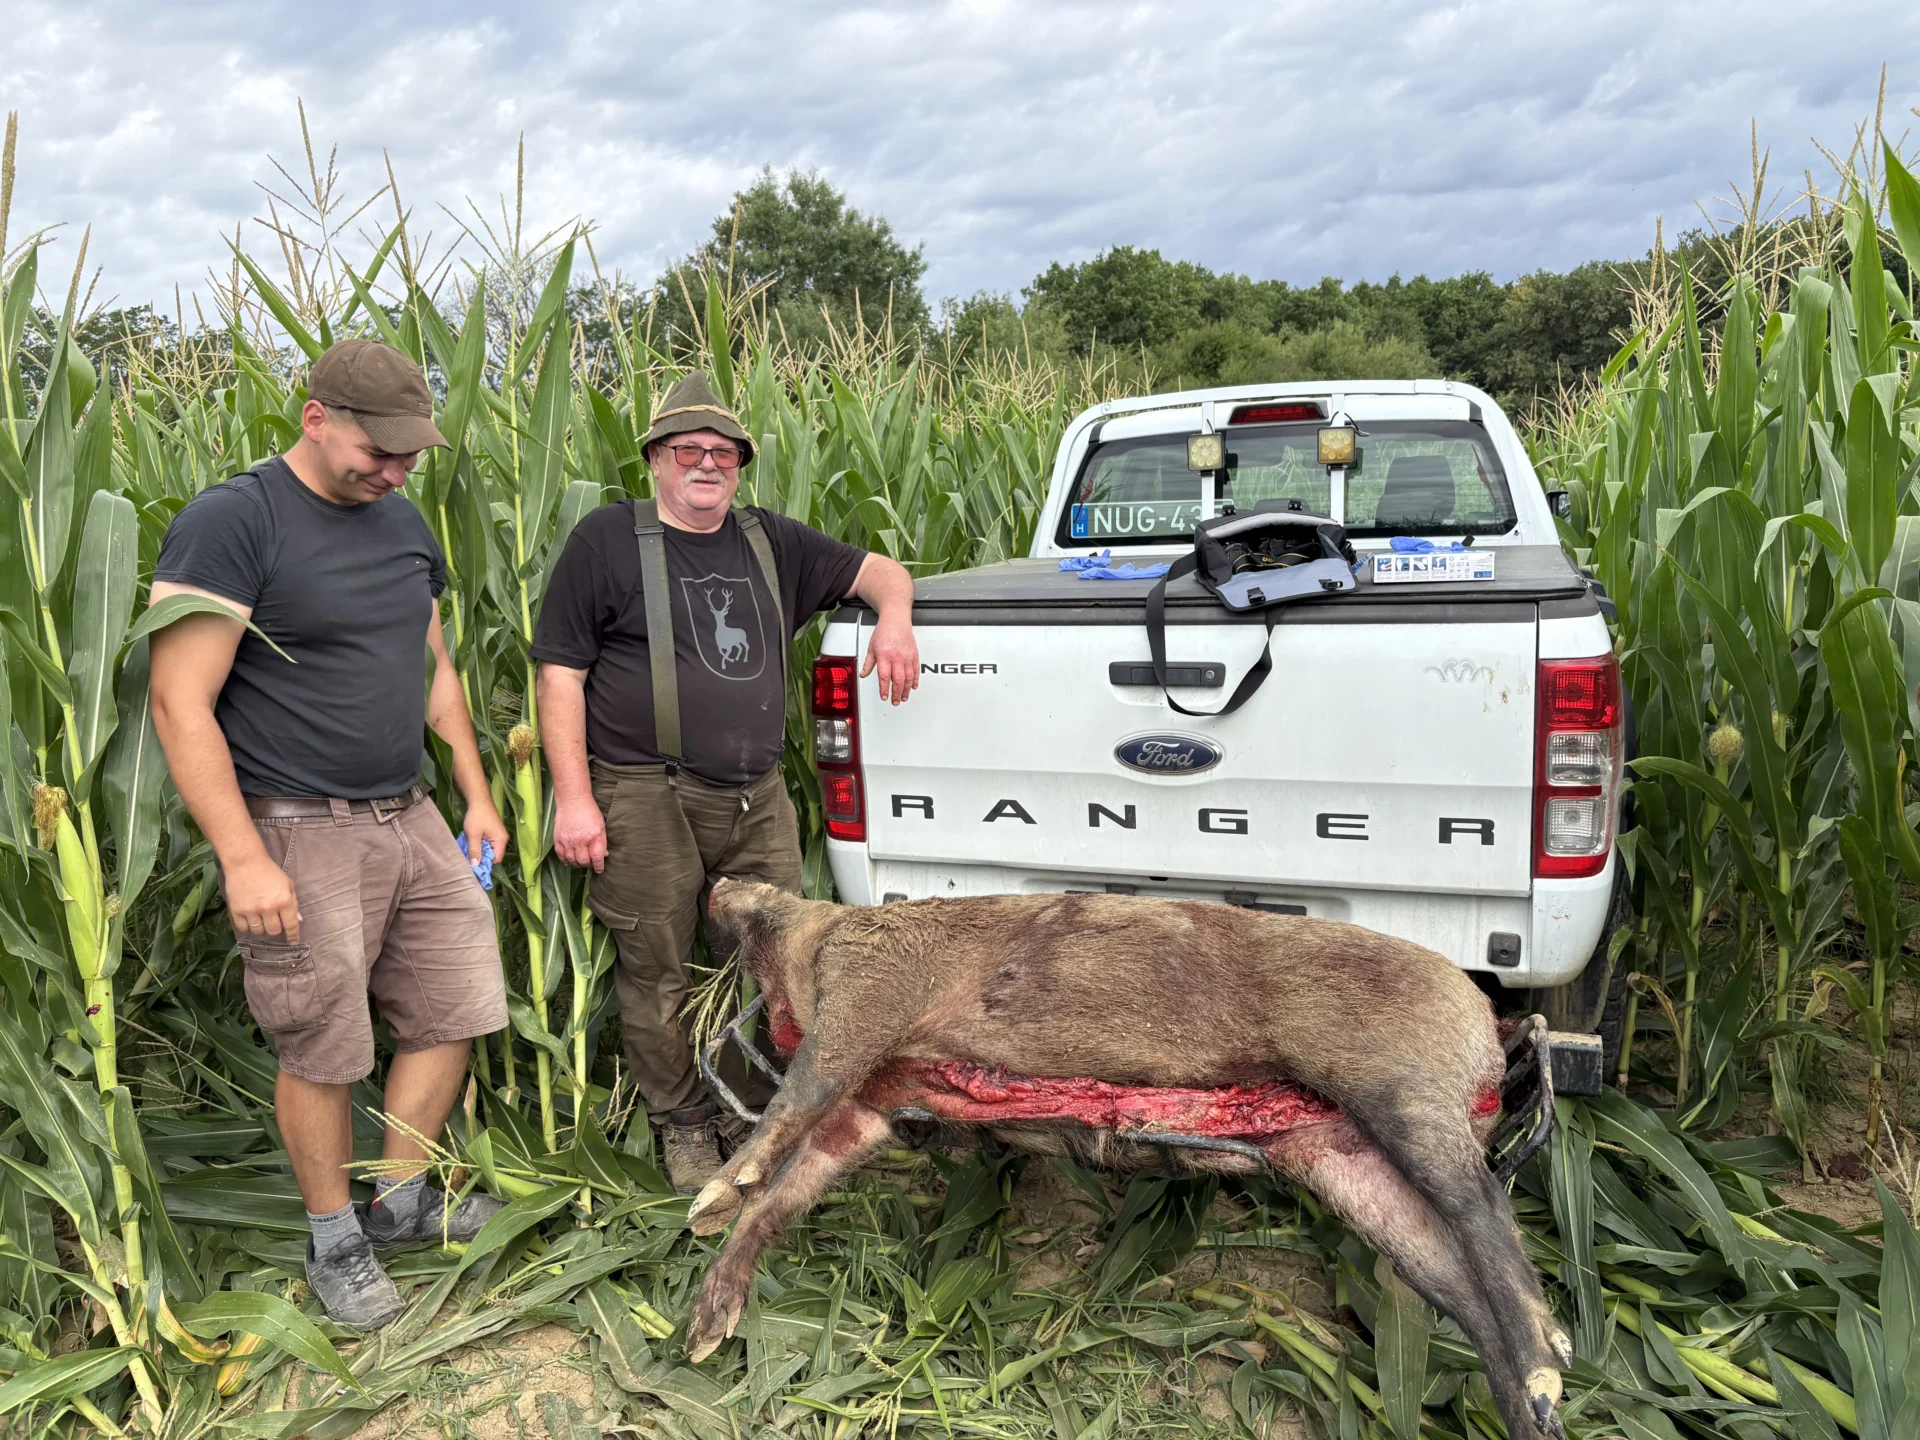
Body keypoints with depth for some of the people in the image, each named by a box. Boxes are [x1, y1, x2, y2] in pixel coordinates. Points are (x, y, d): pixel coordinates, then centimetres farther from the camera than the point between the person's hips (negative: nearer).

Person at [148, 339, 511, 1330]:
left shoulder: (403, 523, 12)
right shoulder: (230, 522, -11)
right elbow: (179, 703, -15)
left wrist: (476, 796, 17)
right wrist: (243, 858, -19)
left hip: (409, 821, 7)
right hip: (300, 836, -7)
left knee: (456, 1011, 9)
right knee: (323, 1055, 2)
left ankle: (400, 1200, 29)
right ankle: (334, 1241, 25)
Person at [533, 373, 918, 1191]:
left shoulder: (771, 541, 14)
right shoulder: (606, 540, 0)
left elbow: (878, 570, 22)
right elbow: (560, 674, -2)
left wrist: (893, 617, -2)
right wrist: (574, 796, -9)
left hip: (758, 798, 4)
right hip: (647, 801, -4)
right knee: (657, 973, 5)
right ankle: (683, 1126, 24)